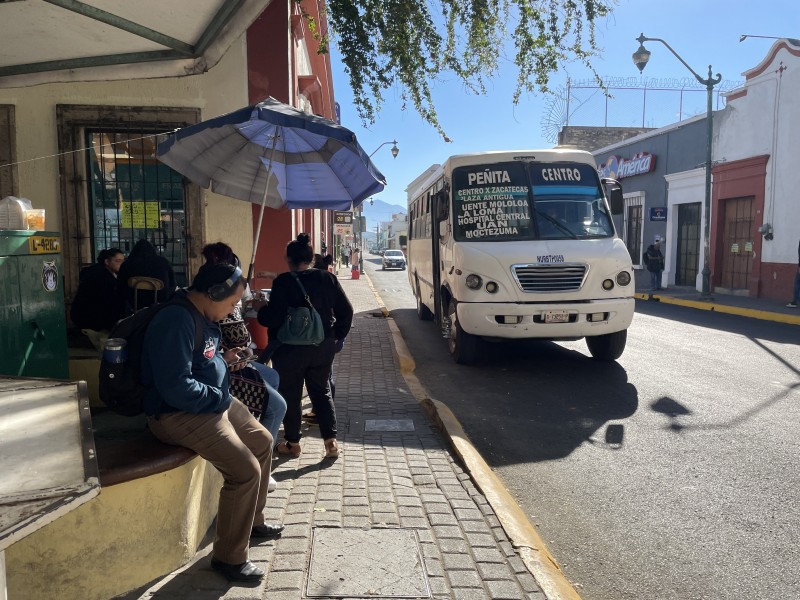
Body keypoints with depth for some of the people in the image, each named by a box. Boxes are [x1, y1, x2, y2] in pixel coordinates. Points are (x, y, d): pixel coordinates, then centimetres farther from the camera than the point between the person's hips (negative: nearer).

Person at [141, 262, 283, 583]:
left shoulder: (201, 316, 6)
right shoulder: (176, 321, -26)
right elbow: (177, 388, -31)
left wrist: (222, 358, 6)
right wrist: (221, 399, -17)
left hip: (214, 401, 11)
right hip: (179, 414, -11)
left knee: (263, 442, 17)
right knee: (246, 471, -18)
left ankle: (254, 521, 35)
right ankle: (229, 557, 2)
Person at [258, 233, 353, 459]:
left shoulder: (283, 282, -13)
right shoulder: (327, 278, 0)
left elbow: (273, 318, -17)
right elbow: (346, 311, 1)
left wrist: (260, 310, 4)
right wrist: (337, 338, 12)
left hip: (291, 349, -4)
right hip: (323, 347, 4)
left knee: (290, 395, 11)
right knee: (322, 392, 16)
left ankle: (292, 443, 22)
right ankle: (331, 440, 11)